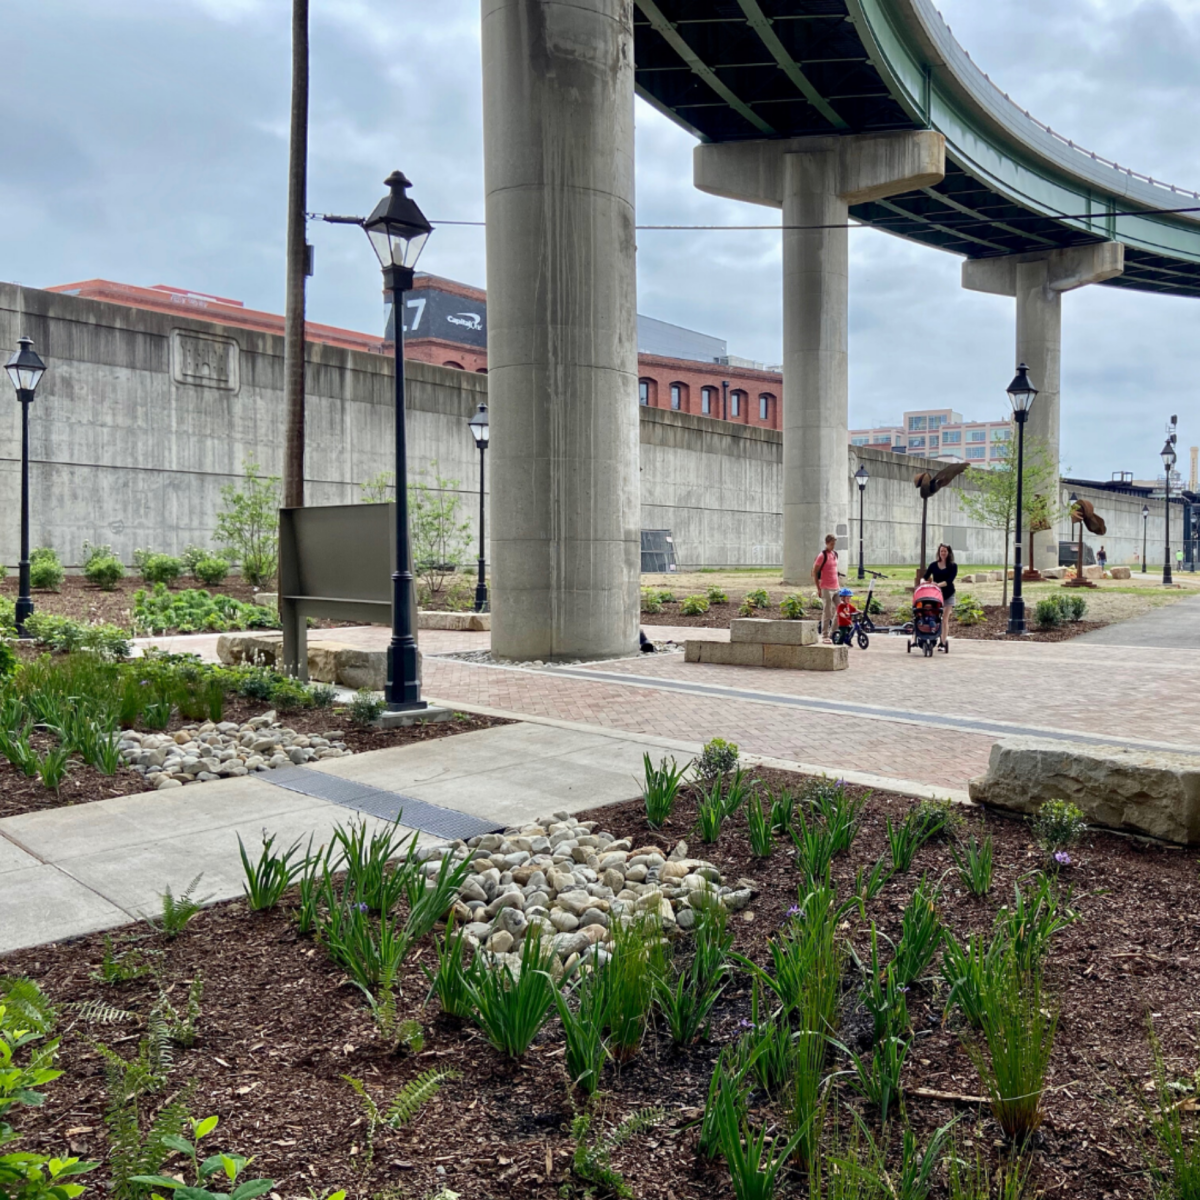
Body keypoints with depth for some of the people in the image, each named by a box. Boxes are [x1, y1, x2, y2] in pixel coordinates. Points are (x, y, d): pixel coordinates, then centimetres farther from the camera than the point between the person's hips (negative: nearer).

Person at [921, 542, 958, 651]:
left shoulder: (953, 566, -1)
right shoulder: (933, 565, 5)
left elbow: (950, 580, -13)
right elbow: (925, 576, 0)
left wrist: (939, 584, -28)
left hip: (948, 595, -1)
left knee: (945, 619, -1)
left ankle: (943, 642, 1)